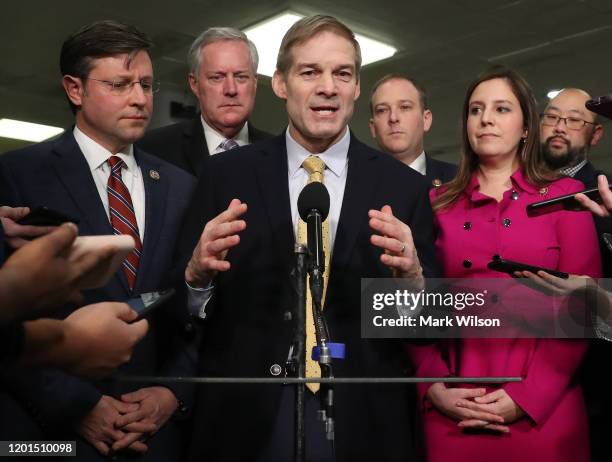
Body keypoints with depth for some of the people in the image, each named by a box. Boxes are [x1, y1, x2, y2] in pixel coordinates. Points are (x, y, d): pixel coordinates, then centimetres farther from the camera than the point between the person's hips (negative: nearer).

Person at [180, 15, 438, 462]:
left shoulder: (404, 185, -2)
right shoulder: (227, 174, -2)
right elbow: (182, 315, 0)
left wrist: (412, 276, -21)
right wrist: (198, 272, -21)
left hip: (361, 423, 1)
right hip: (244, 419, 0)